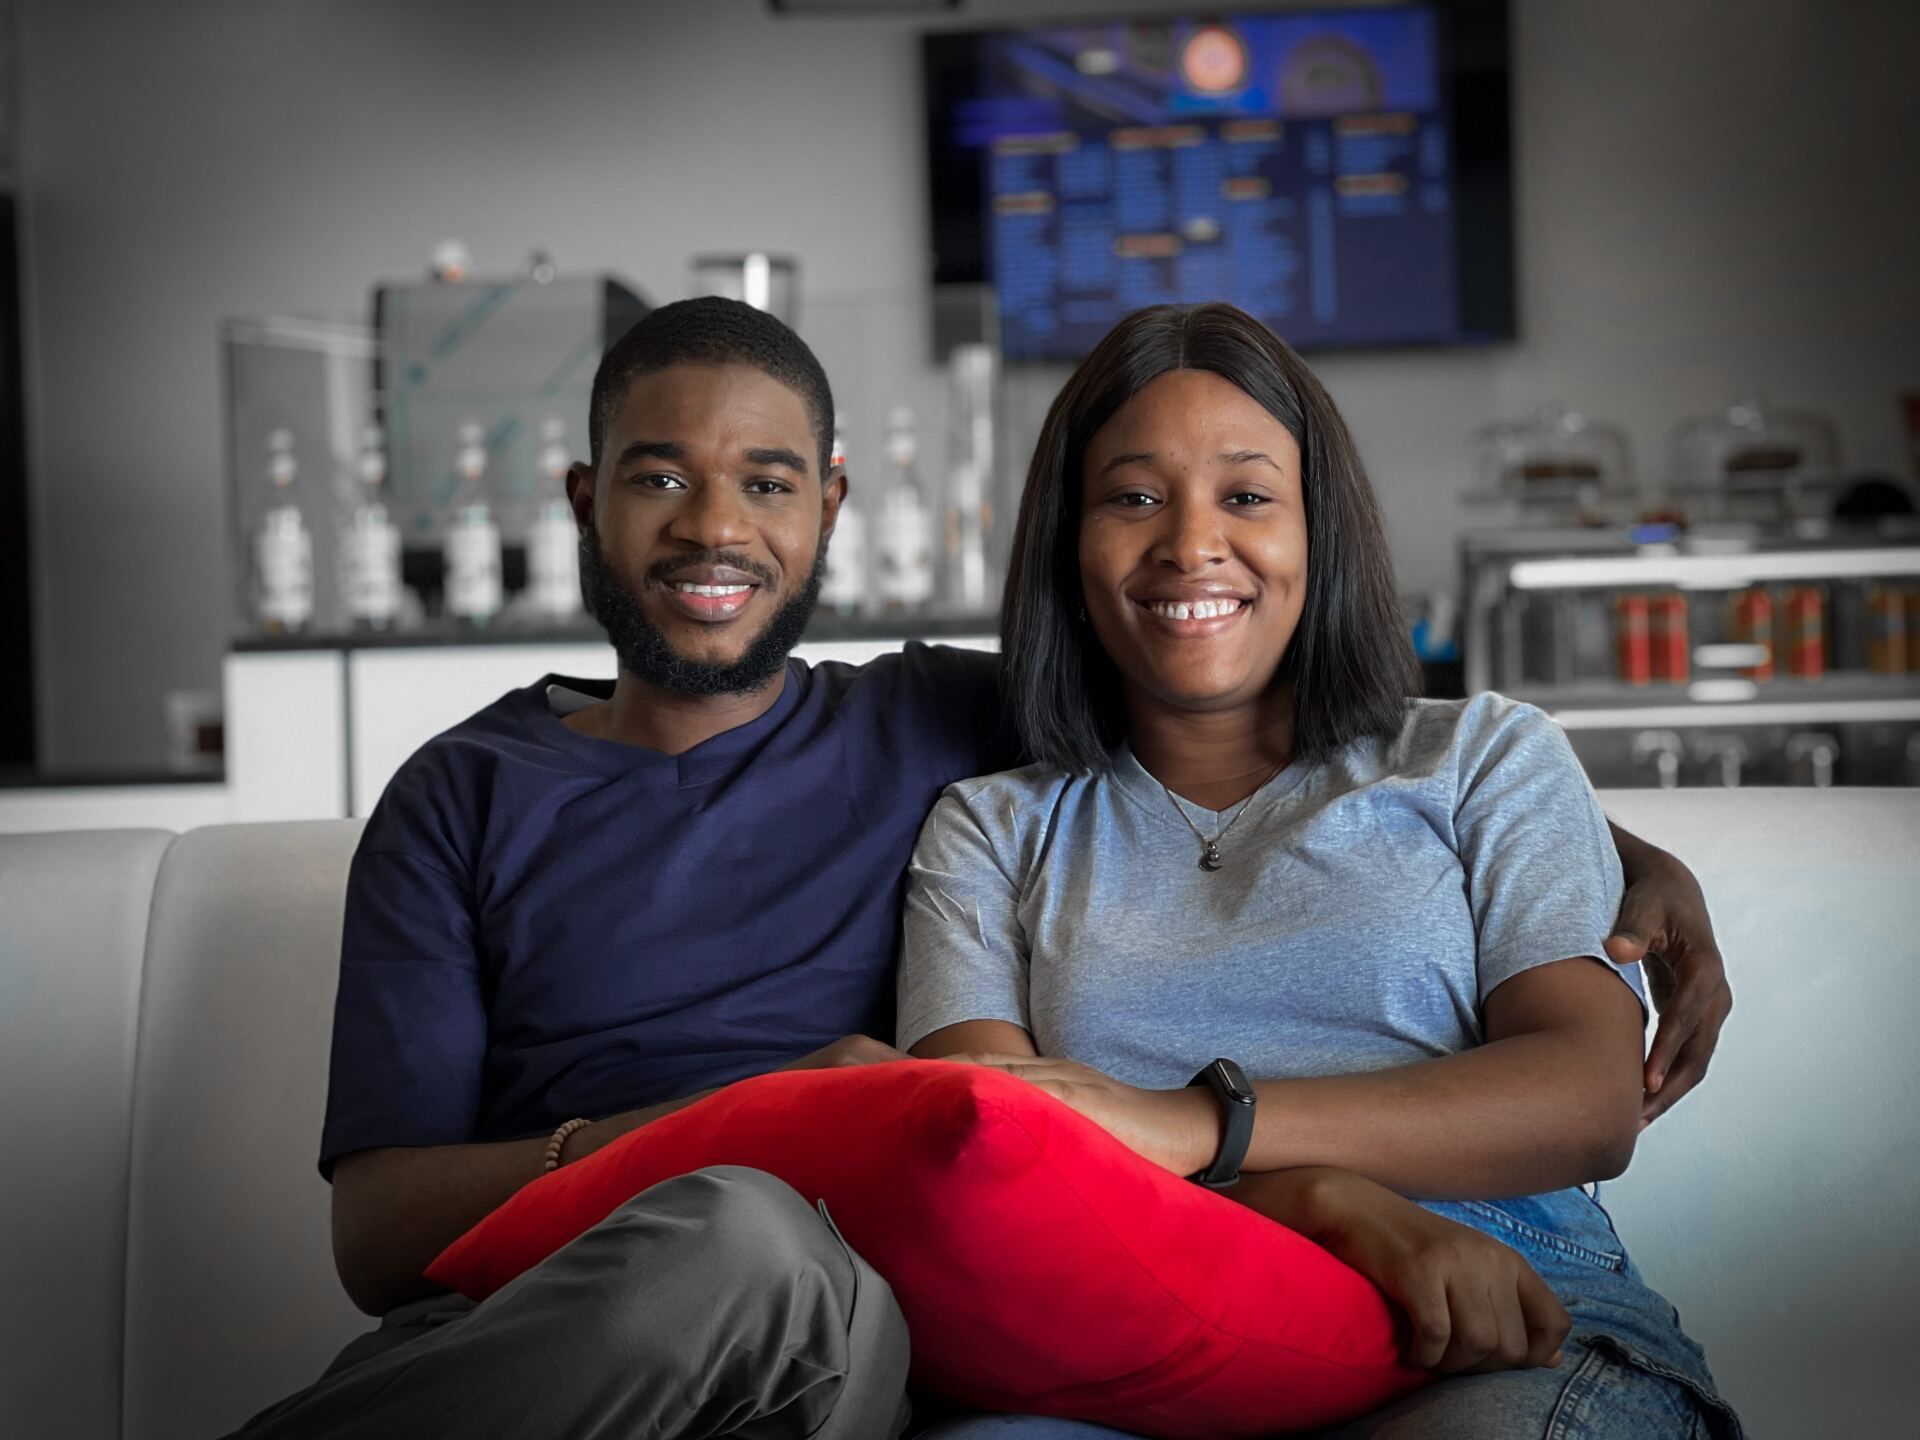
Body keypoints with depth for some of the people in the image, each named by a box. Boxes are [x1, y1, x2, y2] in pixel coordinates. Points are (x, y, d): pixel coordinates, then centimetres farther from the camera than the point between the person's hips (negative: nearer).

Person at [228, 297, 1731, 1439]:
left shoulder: (939, 729, 18)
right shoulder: (467, 797, 15)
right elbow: (372, 1228, 5)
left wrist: (1617, 847, 8)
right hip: (533, 1317, -1)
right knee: (743, 1232, -38)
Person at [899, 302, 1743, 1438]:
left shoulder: (1484, 758, 16)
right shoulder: (996, 830, 18)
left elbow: (1592, 1098, 1)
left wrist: (1197, 1122, -16)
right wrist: (1328, 1201, -18)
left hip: (1504, 1337, 0)